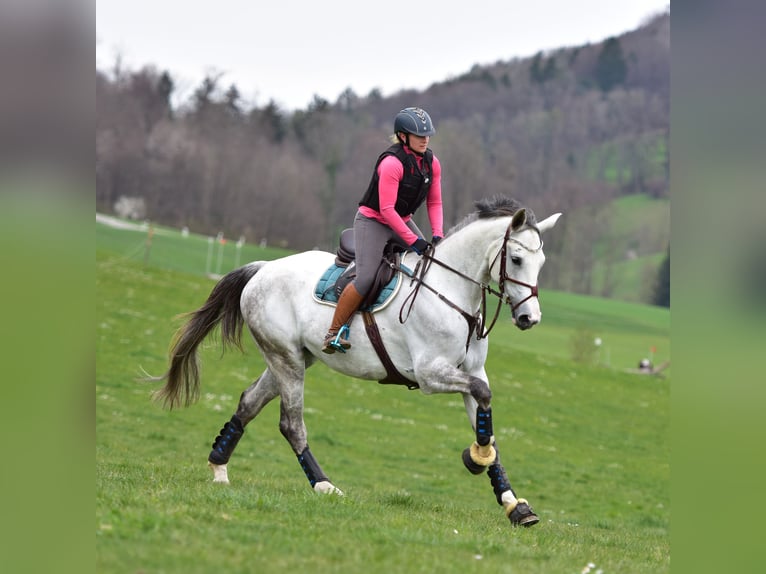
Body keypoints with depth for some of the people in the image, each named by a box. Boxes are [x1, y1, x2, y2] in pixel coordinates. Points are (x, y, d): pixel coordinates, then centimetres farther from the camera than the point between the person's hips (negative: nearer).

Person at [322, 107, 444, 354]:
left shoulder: (431, 163, -2)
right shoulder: (391, 164, -25)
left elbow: (434, 202, 5)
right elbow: (386, 209, -27)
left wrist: (437, 234, -11)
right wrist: (412, 240, -27)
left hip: (402, 221, 8)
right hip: (372, 221, -8)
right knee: (366, 279, -21)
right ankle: (334, 332, -9)